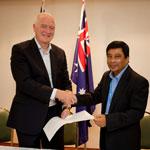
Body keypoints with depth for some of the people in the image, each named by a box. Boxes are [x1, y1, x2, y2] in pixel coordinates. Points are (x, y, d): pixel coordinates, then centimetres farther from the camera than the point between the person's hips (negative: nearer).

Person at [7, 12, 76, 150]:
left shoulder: (59, 53, 9)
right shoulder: (20, 50, -9)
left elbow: (65, 81, 12)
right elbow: (24, 82, -20)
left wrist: (66, 99, -10)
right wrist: (56, 93, -28)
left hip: (55, 114, 5)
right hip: (29, 116, -5)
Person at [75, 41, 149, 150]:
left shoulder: (139, 82, -17)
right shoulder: (106, 76, 5)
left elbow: (137, 112, -21)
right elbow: (95, 97, 9)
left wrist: (109, 119, -30)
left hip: (125, 141, -6)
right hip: (106, 135, 6)